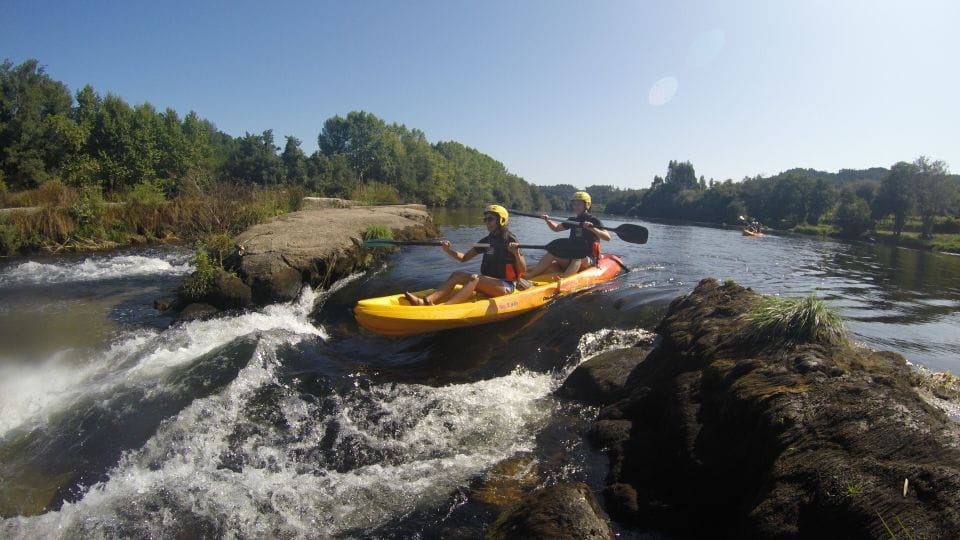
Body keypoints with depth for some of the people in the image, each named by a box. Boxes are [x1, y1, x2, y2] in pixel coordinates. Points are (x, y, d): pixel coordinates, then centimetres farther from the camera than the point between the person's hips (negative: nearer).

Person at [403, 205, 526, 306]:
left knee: (475, 278, -32)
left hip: (505, 286, -7)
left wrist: (516, 253, -30)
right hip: (489, 284, 7)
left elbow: (523, 270, -12)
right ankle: (425, 301, -34)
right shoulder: (486, 241, 12)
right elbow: (463, 258, 13)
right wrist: (448, 251, -4)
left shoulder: (511, 241, -7)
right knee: (457, 275, -13)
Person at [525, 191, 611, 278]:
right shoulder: (572, 220, 14)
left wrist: (592, 228, -29)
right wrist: (548, 220, 6)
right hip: (571, 256, 5)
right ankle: (529, 275, -33)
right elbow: (556, 228, 26)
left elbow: (607, 237, -15)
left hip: (588, 259, -5)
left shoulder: (593, 221, -3)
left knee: (578, 258, -37)